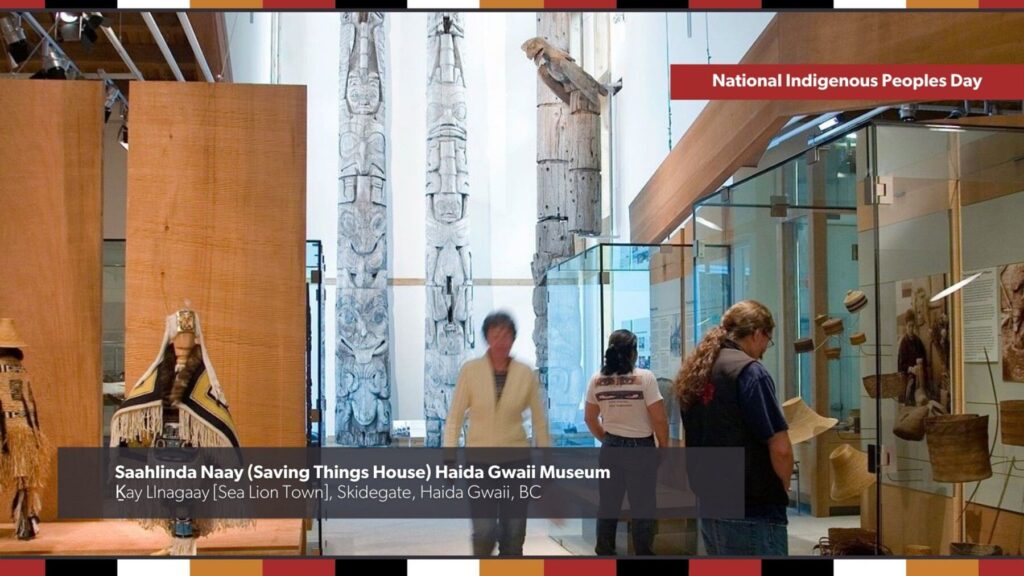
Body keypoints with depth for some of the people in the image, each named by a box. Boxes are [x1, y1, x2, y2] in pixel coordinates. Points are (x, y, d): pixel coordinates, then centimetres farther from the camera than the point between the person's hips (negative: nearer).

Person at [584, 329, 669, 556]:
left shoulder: (597, 380, 0)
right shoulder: (644, 377, -14)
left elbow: (590, 418, 9)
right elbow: (659, 419, -13)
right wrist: (664, 447, 0)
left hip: (610, 448, 4)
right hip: (641, 447, -4)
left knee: (608, 506, 12)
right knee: (642, 508, 4)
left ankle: (604, 552, 19)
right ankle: (643, 553, 7)